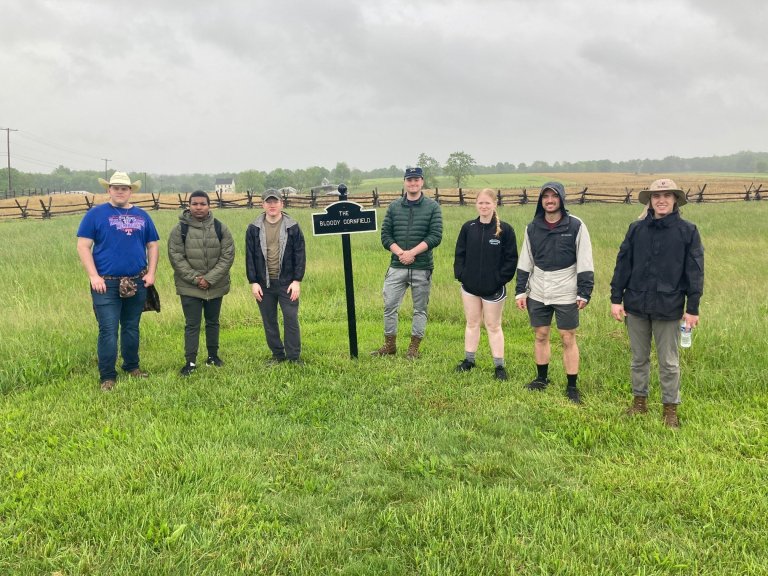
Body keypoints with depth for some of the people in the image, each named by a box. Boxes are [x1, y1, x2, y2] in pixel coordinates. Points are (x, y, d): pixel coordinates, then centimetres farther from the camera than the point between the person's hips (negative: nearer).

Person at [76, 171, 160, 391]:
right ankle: (107, 376, 6)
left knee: (132, 328, 15)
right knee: (108, 331, -4)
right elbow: (83, 246, -5)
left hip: (137, 284, 4)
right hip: (106, 284, -4)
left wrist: (151, 272, 2)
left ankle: (132, 366, 30)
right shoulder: (96, 214, -2)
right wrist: (94, 276, -13)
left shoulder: (142, 216, 10)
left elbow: (152, 245, 14)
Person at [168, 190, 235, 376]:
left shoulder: (220, 228, -2)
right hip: (189, 286, -2)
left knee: (213, 322, 15)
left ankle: (213, 355, 30)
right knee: (192, 324, 2)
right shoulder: (180, 229, -6)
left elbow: (227, 256, -5)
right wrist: (195, 278, -16)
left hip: (216, 285, 2)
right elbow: (175, 257, -8)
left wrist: (210, 279, -14)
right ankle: (190, 361, 11)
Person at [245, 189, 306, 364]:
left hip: (287, 282, -2)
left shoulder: (292, 227, -1)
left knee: (291, 320, -1)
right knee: (269, 321, 9)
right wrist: (253, 282, -2)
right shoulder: (254, 228, 3)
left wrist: (297, 280, -7)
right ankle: (278, 355, 22)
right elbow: (250, 256, 4)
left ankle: (294, 356, 9)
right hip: (263, 283, 2)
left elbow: (300, 255, -1)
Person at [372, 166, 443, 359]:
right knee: (389, 306, 3)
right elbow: (385, 235, 4)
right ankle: (390, 345, 17)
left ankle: (414, 347, 18)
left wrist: (412, 253, -16)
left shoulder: (432, 207, 1)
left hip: (422, 267, -2)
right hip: (397, 266, 2)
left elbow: (436, 236, -8)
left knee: (420, 309, 7)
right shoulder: (394, 207, 8)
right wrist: (400, 253, -12)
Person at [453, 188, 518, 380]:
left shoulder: (505, 229, -7)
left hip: (494, 289, -3)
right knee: (472, 323, 14)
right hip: (470, 287, 3)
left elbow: (511, 259, -6)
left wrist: (500, 279, -12)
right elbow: (460, 254, 7)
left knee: (493, 326, 5)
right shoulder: (468, 227, 2)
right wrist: (461, 274, -5)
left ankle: (499, 365, 15)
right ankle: (469, 360, 25)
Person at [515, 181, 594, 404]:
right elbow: (525, 263, 9)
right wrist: (520, 291, 7)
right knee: (540, 336, 13)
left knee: (568, 339, 3)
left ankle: (572, 386, 15)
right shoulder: (532, 228, 4)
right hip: (538, 293, 4)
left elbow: (585, 263, -7)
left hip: (566, 294, -3)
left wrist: (584, 293, -10)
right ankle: (541, 378, 30)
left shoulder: (576, 226, -8)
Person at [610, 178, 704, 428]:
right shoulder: (636, 228, 2)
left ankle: (670, 408, 22)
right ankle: (639, 400, 30)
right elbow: (623, 265, 5)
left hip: (668, 307, -2)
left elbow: (695, 271, -2)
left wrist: (693, 308, -4)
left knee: (669, 362, 8)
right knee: (639, 358, 14)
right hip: (636, 304, 2)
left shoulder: (687, 231, -4)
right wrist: (616, 299, 2)